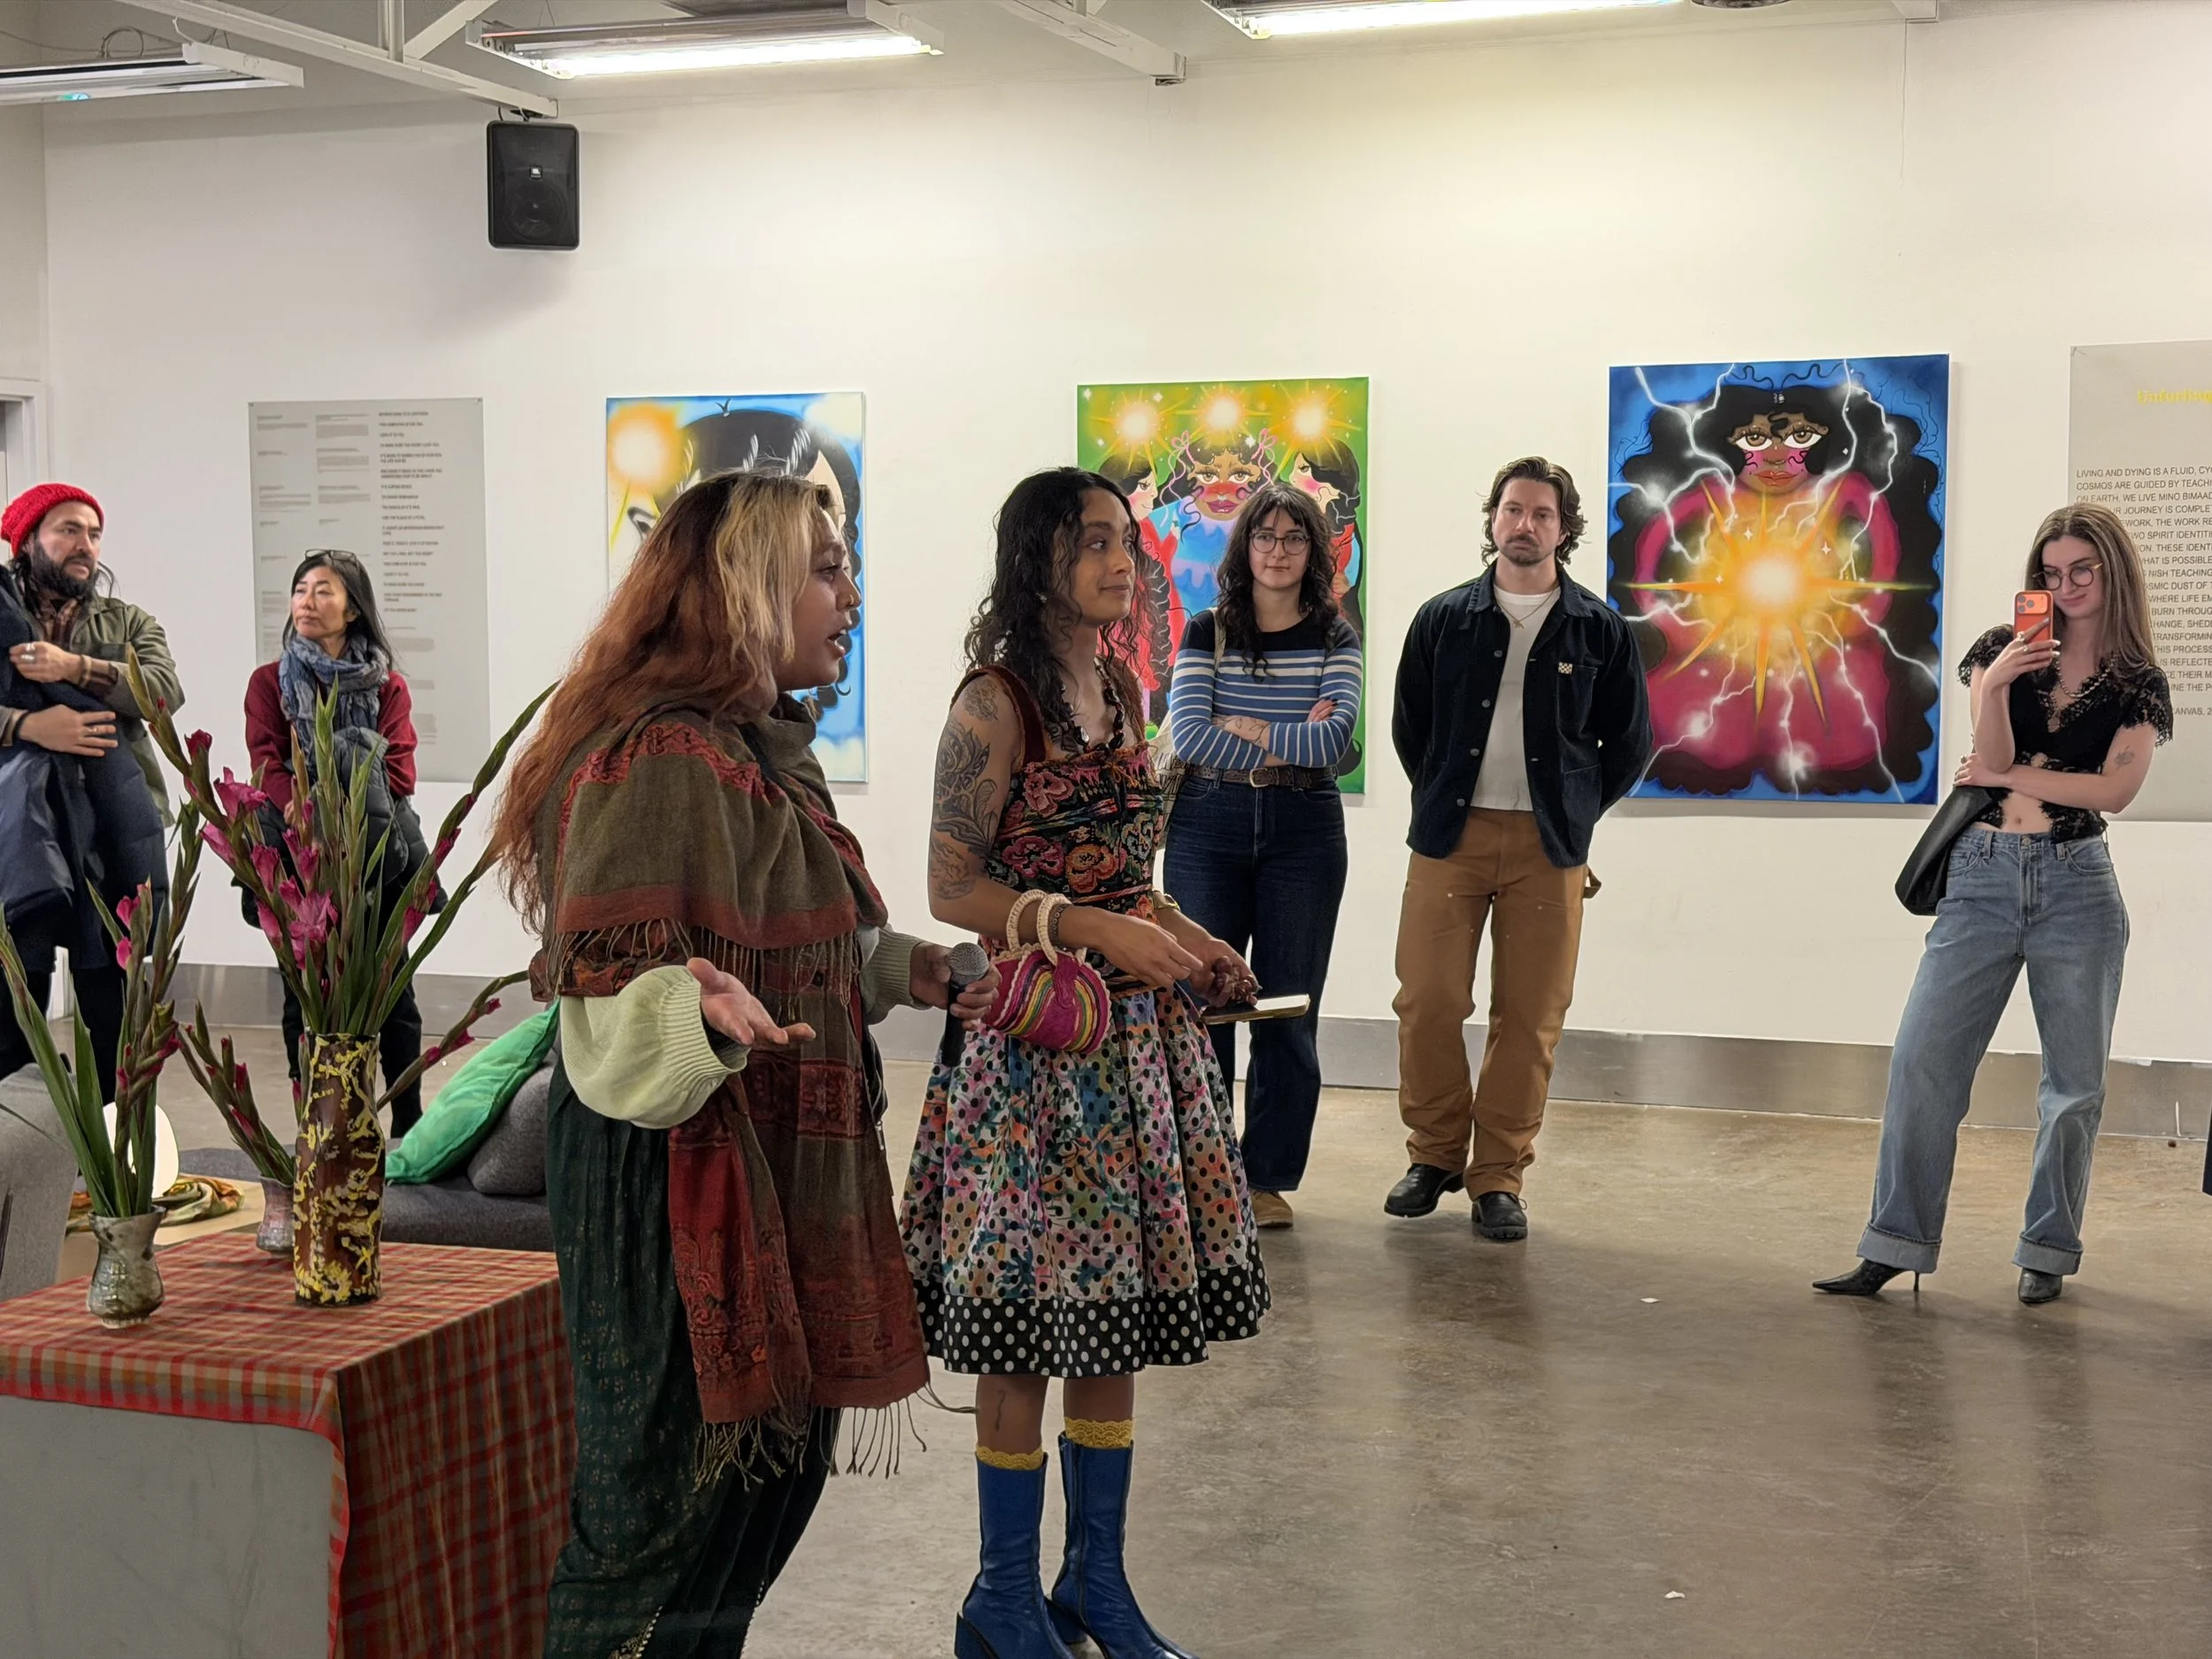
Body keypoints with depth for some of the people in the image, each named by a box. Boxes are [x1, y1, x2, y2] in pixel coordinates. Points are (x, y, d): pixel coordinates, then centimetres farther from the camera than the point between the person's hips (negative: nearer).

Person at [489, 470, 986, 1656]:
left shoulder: (762, 749, 13)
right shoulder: (664, 760, -20)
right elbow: (616, 1025, -25)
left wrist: (916, 969, 22)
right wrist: (705, 1012, -45)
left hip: (777, 1179, 10)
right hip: (679, 1192, -10)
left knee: (772, 1487, 16)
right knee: (677, 1513, 0)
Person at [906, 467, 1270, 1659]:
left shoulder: (1119, 691, 12)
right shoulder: (995, 701, -11)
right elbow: (954, 888, -13)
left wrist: (1178, 934, 5)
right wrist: (1101, 930, -21)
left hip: (1136, 1028, 7)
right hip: (1035, 1039, -7)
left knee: (1119, 1314, 11)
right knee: (1032, 1328, 0)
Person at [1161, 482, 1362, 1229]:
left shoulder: (1335, 638, 5)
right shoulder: (1206, 633, 4)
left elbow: (1336, 740, -10)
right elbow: (1187, 735, -10)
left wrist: (1244, 729, -12)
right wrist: (1290, 747, -12)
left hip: (1304, 831, 0)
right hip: (1208, 827, 0)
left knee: (1289, 1008, 4)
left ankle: (1268, 1178, 14)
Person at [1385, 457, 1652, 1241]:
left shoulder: (1599, 630, 4)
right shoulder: (1443, 618, 6)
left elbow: (1630, 741, 11)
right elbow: (1408, 725, 15)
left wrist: (1572, 814, 8)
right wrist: (1443, 800, 10)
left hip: (1548, 847, 0)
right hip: (1449, 835, 1)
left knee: (1530, 1017, 0)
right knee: (1428, 1003, -4)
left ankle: (1498, 1177, 11)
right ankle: (1436, 1154, 15)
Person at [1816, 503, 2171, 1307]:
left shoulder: (2139, 684, 6)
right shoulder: (2004, 651, 7)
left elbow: (2114, 789, -6)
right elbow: (1994, 759, -3)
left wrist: (2007, 778, -9)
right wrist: (1994, 686, -21)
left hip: (2075, 887, 0)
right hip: (1981, 879, 1)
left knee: (2074, 1082, 5)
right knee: (1922, 1061, -5)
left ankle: (2048, 1252, 16)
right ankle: (1894, 1247, -1)